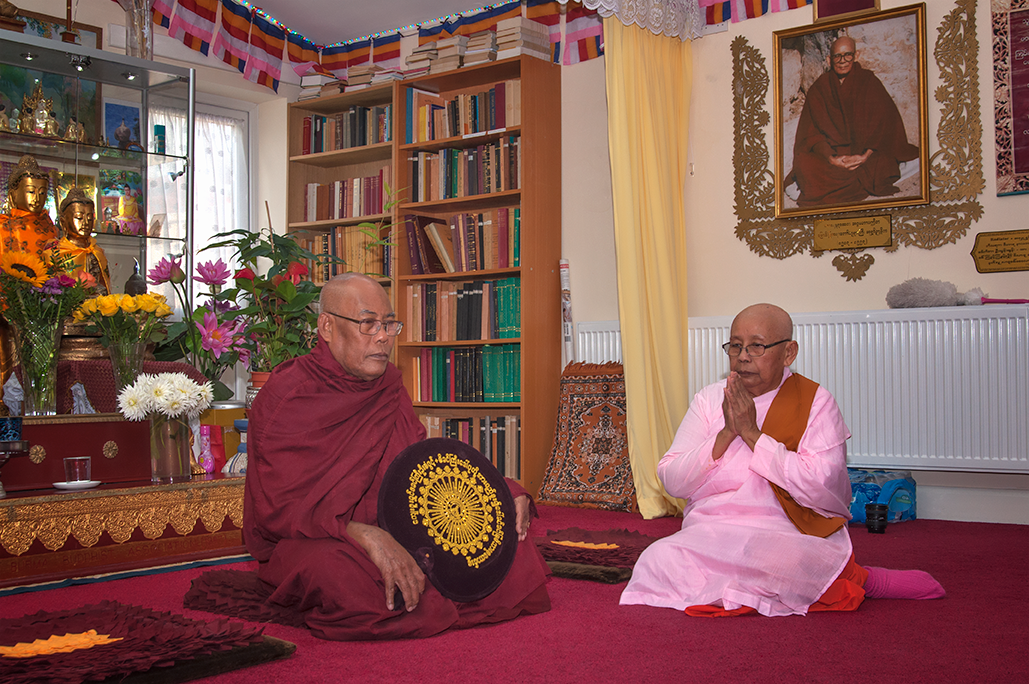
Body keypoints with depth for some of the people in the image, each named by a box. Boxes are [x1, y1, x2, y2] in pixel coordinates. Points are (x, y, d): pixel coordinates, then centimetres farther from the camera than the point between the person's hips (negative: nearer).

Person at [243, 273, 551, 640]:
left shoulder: (389, 389, 11)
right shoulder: (284, 396, -10)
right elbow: (278, 506, -18)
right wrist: (366, 536, -34)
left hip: (395, 532, 6)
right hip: (309, 541, -5)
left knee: (507, 527, -7)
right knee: (334, 570, -41)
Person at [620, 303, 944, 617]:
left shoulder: (816, 403, 3)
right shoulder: (709, 399, 13)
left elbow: (821, 489, -13)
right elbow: (672, 481, 3)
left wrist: (753, 433, -12)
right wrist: (726, 434, -9)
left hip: (789, 535, -4)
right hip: (709, 532, 5)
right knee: (662, 557, -28)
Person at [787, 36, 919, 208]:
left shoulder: (870, 82, 6)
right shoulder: (819, 88, 6)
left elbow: (883, 122, -2)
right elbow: (812, 132, -2)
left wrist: (866, 155, -20)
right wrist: (830, 158, -22)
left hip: (865, 153, 0)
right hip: (830, 151, 0)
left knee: (882, 164, -32)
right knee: (803, 163, -30)